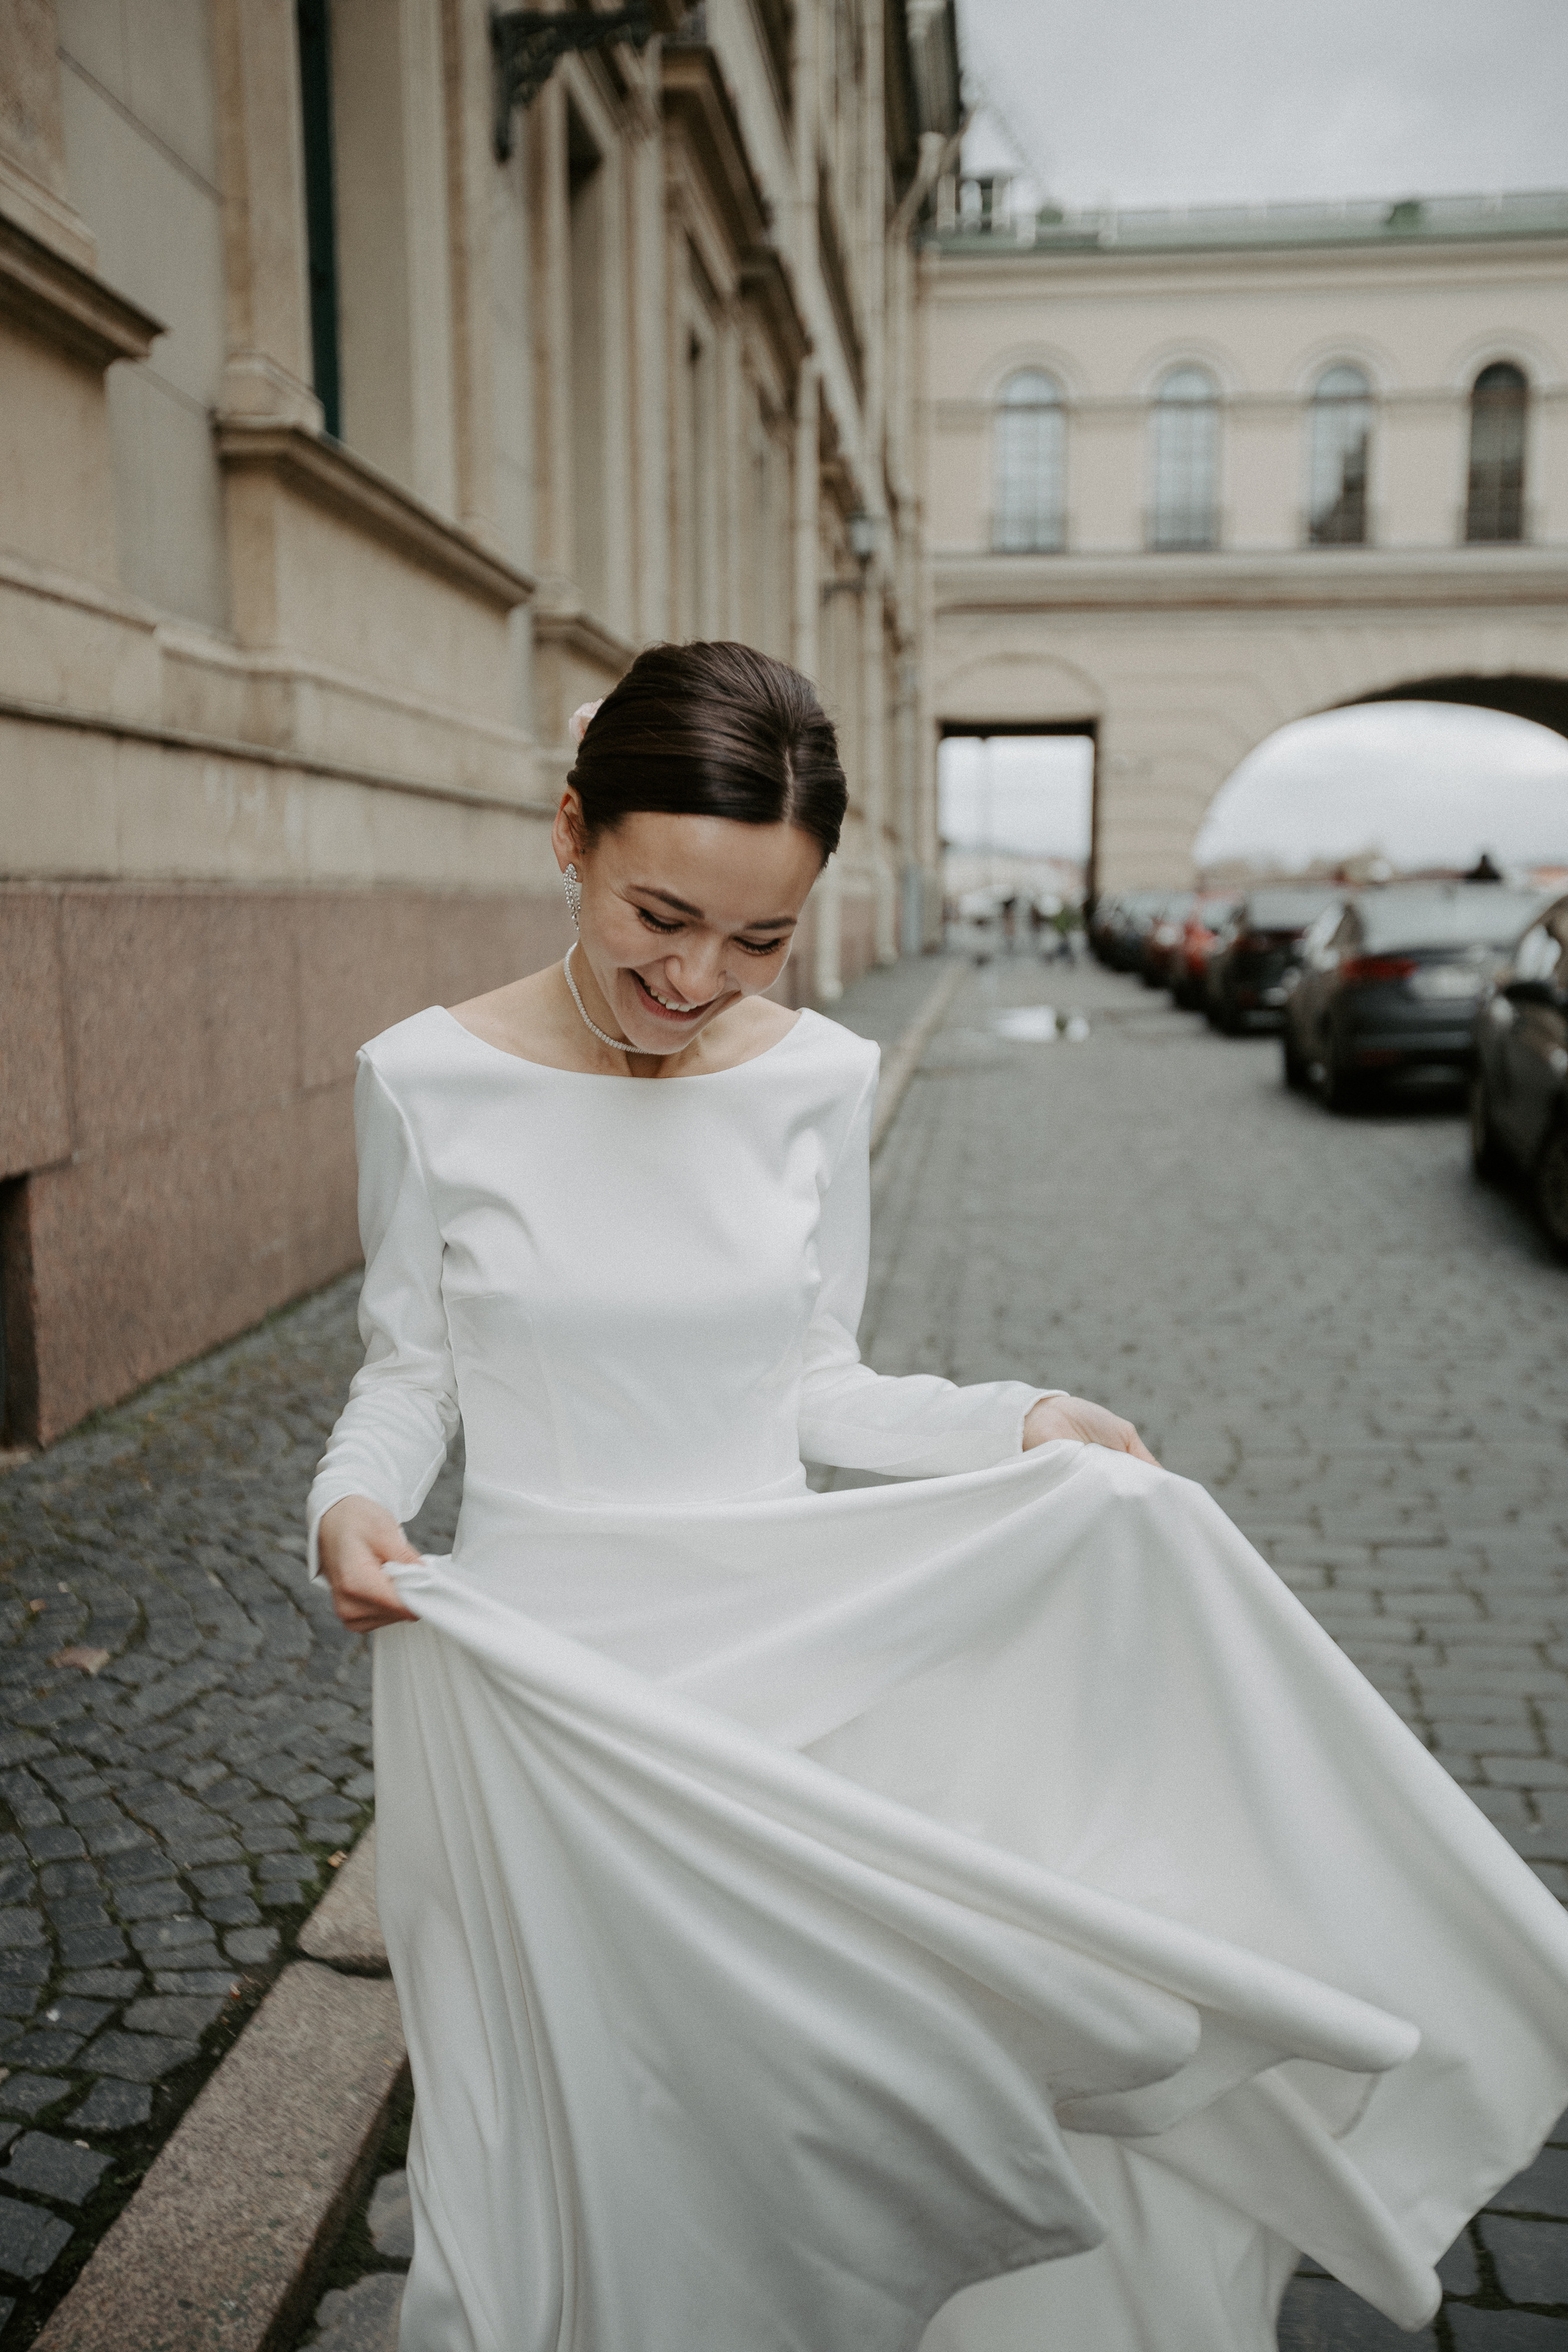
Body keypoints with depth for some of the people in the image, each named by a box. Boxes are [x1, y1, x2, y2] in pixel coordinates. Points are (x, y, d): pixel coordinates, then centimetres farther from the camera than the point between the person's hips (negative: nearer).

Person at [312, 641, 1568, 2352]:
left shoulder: (820, 1080, -5)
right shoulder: (430, 1079, -11)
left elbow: (807, 1386, 4)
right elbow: (409, 1367, 0)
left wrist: (1020, 1426, -9)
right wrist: (352, 1499, -19)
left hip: (795, 1664, 2)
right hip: (541, 1683, -1)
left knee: (800, 2116, 17)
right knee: (574, 2154, 14)